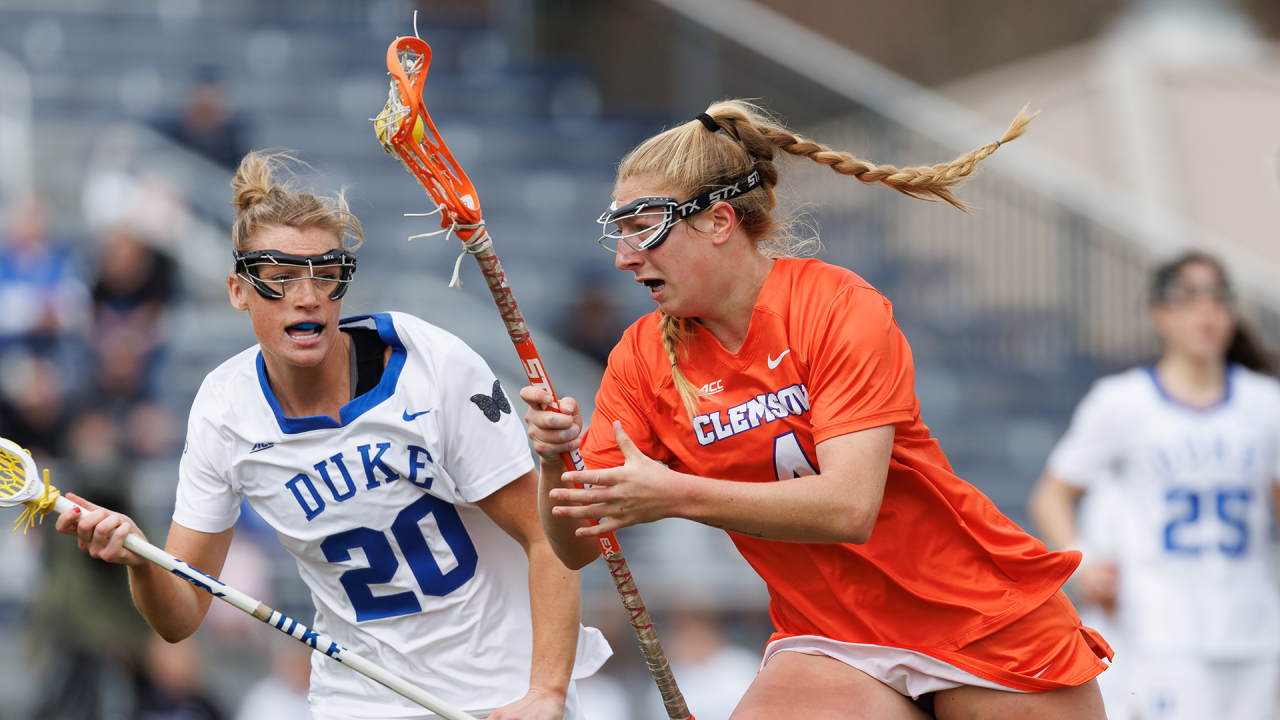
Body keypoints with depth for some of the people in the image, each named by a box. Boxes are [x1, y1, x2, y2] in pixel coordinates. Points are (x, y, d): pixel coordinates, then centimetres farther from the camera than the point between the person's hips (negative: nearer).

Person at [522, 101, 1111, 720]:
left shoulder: (839, 307, -14)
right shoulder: (644, 357, -1)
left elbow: (849, 507, -26)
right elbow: (578, 546, -4)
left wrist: (675, 495, -32)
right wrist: (556, 464, -24)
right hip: (833, 641, 3)